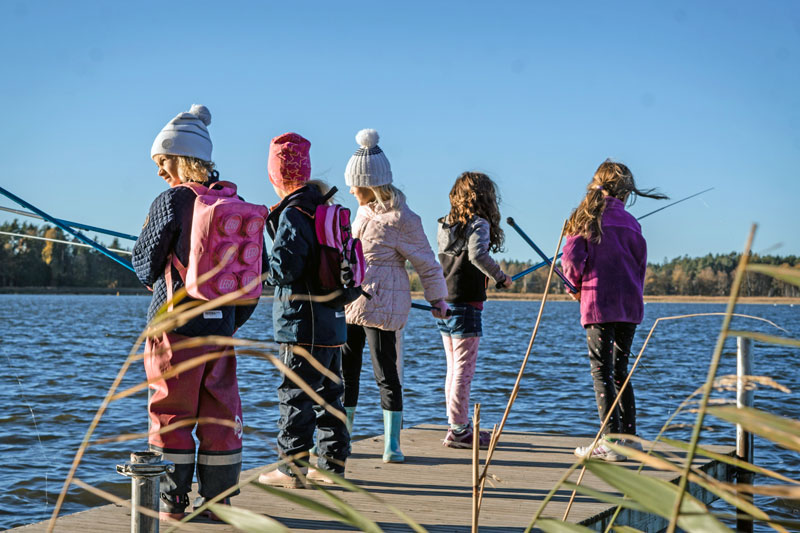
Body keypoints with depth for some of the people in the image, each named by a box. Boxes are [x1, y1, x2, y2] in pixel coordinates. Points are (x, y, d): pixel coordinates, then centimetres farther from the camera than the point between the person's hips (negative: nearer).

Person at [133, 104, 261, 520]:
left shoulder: (171, 201, -10)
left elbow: (144, 262, -2)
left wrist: (151, 279, 21)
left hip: (175, 322, -5)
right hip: (222, 325, 5)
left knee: (171, 411, 3)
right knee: (221, 411, 10)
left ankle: (173, 502, 8)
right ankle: (218, 499, 15)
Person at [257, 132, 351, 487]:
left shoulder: (293, 214, -14)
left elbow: (285, 267, -20)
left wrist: (261, 268, -2)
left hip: (303, 323, -8)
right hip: (333, 321, 9)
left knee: (295, 394, -1)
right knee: (328, 392, 15)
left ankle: (291, 468, 3)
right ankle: (332, 463, 21)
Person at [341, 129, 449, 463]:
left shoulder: (401, 219, -13)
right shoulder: (364, 212, 11)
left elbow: (425, 261, -6)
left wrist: (437, 298, 0)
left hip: (382, 304, -8)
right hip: (351, 300, 8)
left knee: (385, 373, -3)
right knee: (345, 371, 11)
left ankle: (392, 444, 5)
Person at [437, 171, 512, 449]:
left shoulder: (445, 225, 11)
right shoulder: (478, 224, -11)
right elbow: (478, 254, -28)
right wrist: (500, 277, -17)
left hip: (444, 303, 8)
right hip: (467, 304, -8)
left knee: (454, 368, 14)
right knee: (464, 369, -3)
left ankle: (458, 426, 21)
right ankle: (458, 430, -1)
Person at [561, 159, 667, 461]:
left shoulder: (585, 218, -3)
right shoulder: (630, 222, 6)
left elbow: (571, 259, -9)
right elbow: (641, 264, 9)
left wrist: (578, 285, 10)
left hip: (598, 303, -4)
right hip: (629, 306, 4)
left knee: (601, 371, -4)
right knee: (620, 370, 14)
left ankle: (610, 441, -10)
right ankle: (629, 437, 17)